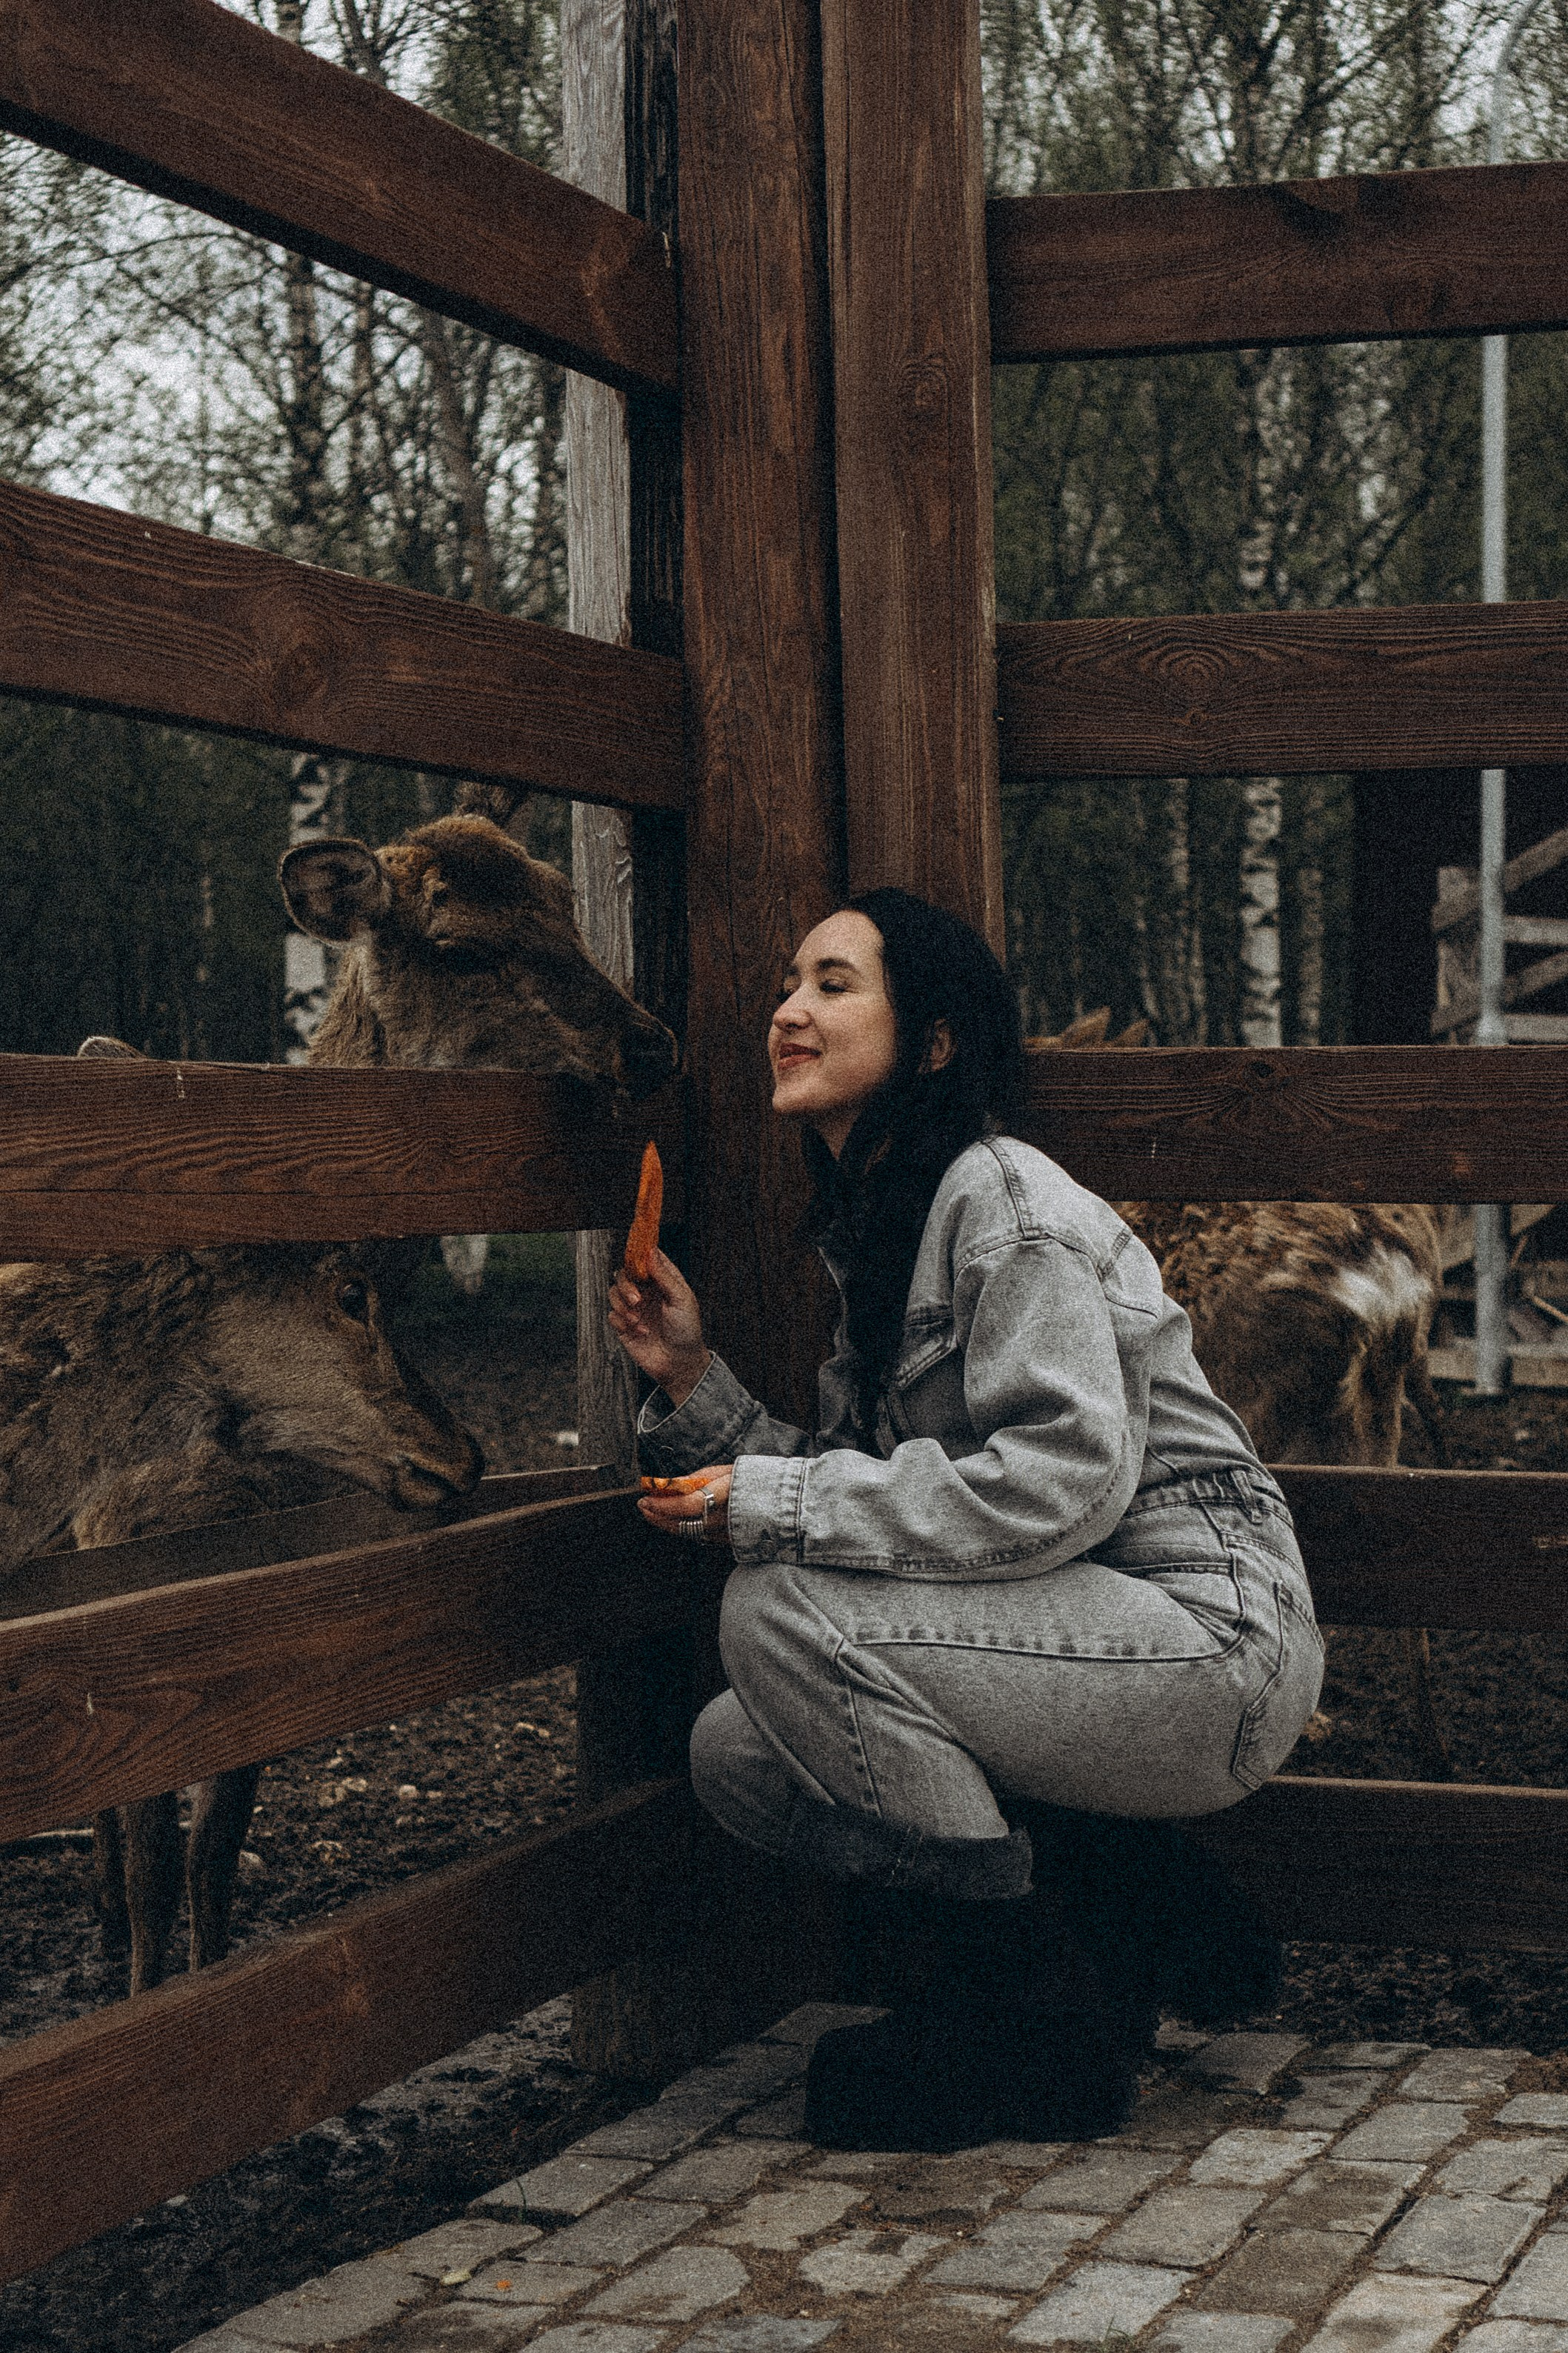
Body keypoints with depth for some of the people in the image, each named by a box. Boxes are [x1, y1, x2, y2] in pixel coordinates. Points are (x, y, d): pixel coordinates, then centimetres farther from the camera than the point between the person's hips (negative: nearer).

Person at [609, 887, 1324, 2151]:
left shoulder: (1002, 1198, -13)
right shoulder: (873, 1226, 15)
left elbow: (1066, 1475, -25)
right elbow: (861, 1491, 11)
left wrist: (775, 1506, -21)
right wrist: (692, 1381, 1)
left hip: (1213, 1643, -9)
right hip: (1090, 1646, 9)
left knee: (784, 1608, -22)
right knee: (740, 1755, 0)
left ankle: (1021, 2013, -10)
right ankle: (1133, 1906, 7)